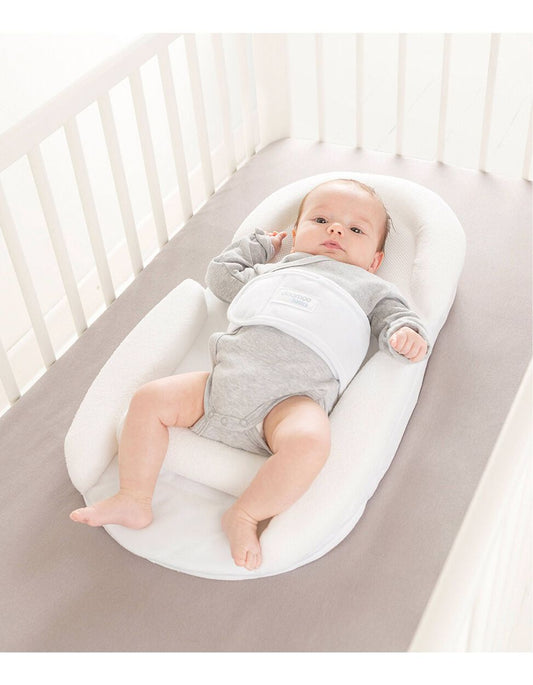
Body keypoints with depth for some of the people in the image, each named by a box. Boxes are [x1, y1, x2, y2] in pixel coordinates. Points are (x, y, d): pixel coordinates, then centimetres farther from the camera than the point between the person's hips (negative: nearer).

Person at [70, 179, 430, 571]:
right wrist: (256, 245, 48)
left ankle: (244, 516, -20)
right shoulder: (270, 272, 37)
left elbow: (396, 316, 13)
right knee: (150, 399, -10)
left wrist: (407, 335, -9)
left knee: (310, 441, -37)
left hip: (296, 395, -4)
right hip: (227, 375, 5)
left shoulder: (370, 289, 26)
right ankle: (134, 501, -4)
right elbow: (220, 275, 46)